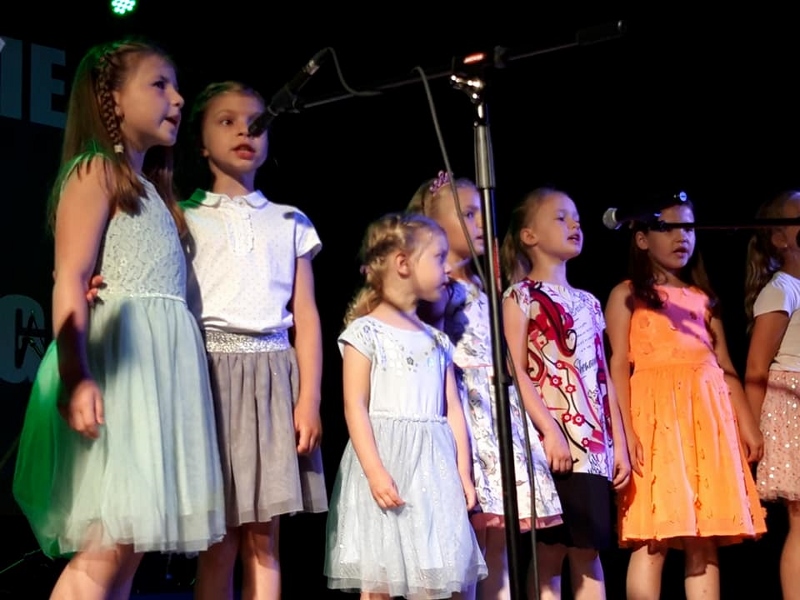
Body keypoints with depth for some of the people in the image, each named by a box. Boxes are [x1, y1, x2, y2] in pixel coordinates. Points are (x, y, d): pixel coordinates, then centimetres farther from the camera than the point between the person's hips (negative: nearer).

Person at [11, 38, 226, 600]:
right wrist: (75, 377, -25)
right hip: (117, 361, -9)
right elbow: (70, 282, -13)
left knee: (127, 545, 5)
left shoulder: (151, 189, 23)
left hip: (161, 365, 9)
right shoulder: (96, 171, -1)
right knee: (106, 547, -13)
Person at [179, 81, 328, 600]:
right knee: (220, 541, -3)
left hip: (273, 376, 2)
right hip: (212, 368, -2)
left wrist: (309, 399, 1)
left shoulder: (290, 222, 16)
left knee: (265, 541, 3)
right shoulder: (185, 218, 10)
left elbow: (305, 318, 10)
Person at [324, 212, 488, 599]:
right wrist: (375, 471, -18)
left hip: (434, 468, 6)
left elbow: (453, 410, 13)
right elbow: (355, 408, -10)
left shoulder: (437, 341, 15)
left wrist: (463, 473, 7)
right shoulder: (365, 332, -3)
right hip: (385, 458, -5)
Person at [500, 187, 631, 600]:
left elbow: (603, 377, 18)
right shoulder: (520, 296, 0)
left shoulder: (588, 302, 19)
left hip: (593, 443, 6)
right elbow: (516, 372, -9)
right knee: (549, 552, -6)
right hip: (550, 440, -6)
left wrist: (618, 442, 12)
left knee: (589, 551, 6)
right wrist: (549, 429, -18)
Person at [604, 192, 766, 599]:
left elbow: (726, 367, 17)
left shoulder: (703, 299, 20)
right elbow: (618, 366, -3)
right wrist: (624, 430, -14)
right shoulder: (627, 295, 6)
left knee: (706, 539, 3)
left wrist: (746, 423, 7)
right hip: (655, 417, -5)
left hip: (707, 419, 5)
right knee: (653, 539, -9)